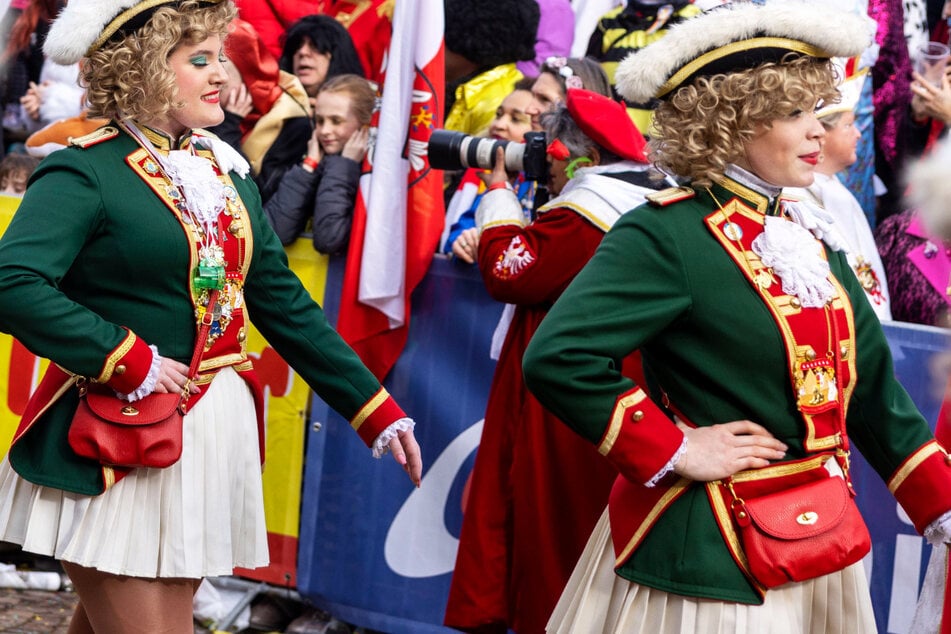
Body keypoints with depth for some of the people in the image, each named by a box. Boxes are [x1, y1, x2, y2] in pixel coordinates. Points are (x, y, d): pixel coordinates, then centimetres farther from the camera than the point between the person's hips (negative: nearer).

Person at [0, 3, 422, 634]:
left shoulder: (226, 172, 11)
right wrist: (130, 362, -23)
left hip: (214, 433, 7)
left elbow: (285, 304, 14)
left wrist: (378, 412, 10)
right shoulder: (86, 172, -11)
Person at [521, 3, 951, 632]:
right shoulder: (665, 235, -16)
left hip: (821, 549, 8)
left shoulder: (809, 238, 9)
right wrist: (676, 451, -21)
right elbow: (558, 358, -28)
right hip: (711, 557, -8)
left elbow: (874, 390, 14)